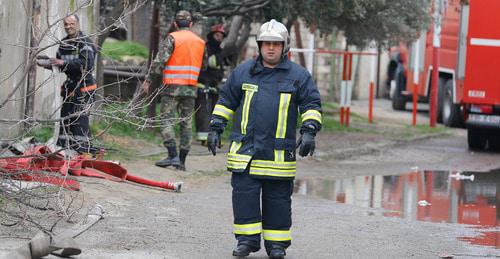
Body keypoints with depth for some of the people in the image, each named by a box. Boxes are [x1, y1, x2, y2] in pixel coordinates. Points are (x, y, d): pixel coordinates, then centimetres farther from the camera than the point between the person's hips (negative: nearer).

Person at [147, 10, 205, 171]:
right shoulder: (200, 42, 11)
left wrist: (150, 81, -4)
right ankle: (182, 161, 8)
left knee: (166, 120, -2)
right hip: (191, 88, 5)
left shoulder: (172, 38, -6)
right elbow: (203, 67, 15)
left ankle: (173, 155, -15)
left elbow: (159, 61, -12)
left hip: (172, 86, -5)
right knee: (186, 124, 8)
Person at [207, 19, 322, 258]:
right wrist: (215, 129, 12)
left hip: (279, 153, -1)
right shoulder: (243, 72, 10)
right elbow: (226, 101, 18)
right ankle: (247, 239, 6)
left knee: (278, 198, 4)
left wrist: (309, 132, -6)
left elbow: (311, 105, 7)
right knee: (244, 195, -3)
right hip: (244, 148, 1)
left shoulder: (298, 75, 4)